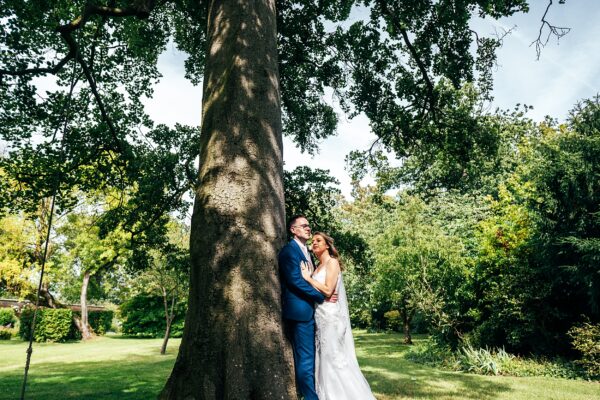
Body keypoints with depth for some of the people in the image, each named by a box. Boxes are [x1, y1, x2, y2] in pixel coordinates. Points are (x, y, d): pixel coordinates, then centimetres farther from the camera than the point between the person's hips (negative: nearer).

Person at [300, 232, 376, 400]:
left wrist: (308, 277, -12)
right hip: (321, 316, 8)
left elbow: (328, 290, -19)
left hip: (331, 316, -8)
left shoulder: (332, 262, -9)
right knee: (325, 357, 11)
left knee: (334, 357, -4)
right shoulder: (318, 266, 15)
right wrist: (308, 276, 4)